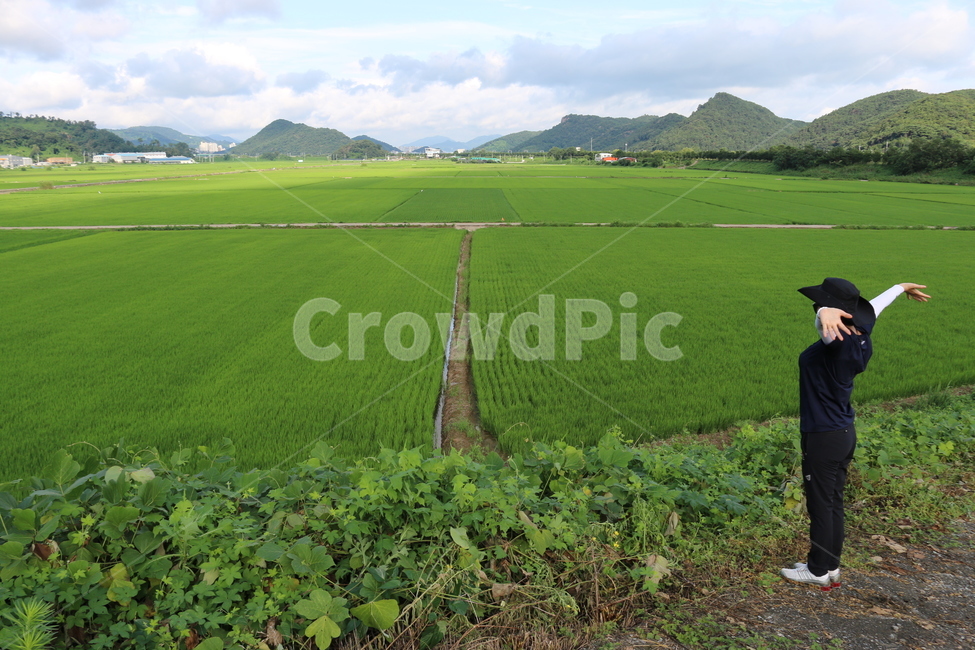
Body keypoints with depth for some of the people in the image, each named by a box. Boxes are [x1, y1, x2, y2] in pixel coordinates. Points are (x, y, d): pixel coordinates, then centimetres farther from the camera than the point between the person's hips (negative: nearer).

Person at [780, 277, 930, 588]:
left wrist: (825, 314, -70)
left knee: (821, 504, 4)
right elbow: (873, 306, 20)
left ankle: (818, 571, 18)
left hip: (823, 437, -9)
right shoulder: (860, 337, 2)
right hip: (844, 433, 9)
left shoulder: (838, 342, -23)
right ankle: (831, 566, 29)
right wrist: (901, 287, 39)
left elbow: (825, 318, -47)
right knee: (833, 502, 17)